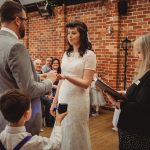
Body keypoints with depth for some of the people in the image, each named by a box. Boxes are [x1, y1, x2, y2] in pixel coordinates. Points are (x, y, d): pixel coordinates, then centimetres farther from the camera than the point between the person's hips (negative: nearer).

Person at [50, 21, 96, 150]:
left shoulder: (89, 55, -10)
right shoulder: (66, 54, 9)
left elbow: (86, 83, -15)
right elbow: (62, 80, 12)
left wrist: (67, 77, -30)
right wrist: (55, 101, 11)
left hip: (78, 101, -6)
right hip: (63, 99, 6)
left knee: (76, 136, 7)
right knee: (61, 133, 13)